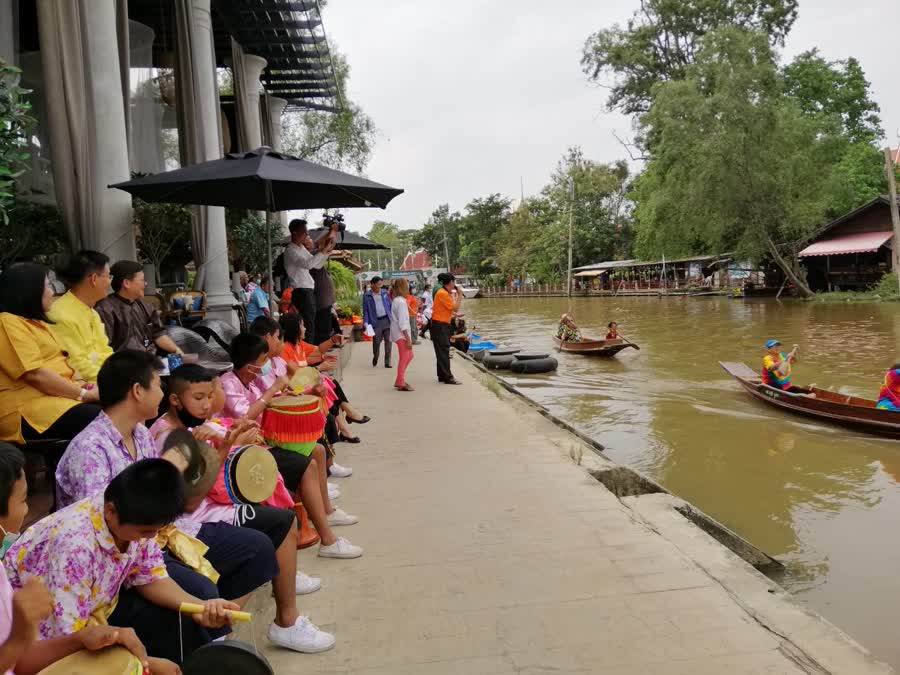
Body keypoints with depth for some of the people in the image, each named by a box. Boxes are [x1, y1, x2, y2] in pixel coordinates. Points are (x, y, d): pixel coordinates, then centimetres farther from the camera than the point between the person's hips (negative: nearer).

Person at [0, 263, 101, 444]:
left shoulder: (34, 321, 20)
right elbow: (36, 375, -19)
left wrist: (80, 384, 1)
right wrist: (83, 394, -15)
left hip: (59, 395, 10)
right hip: (29, 410, -9)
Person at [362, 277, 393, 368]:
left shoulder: (384, 292, 8)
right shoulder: (367, 296, 1)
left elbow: (391, 305, 11)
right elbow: (365, 310, 2)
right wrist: (366, 322, -9)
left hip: (387, 319, 2)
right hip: (376, 322, -2)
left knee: (388, 341, 0)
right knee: (376, 341, -1)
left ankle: (387, 362, 6)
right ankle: (375, 357, 27)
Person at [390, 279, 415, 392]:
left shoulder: (397, 300, 11)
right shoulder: (401, 302, -17)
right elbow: (402, 323, -21)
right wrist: (408, 338, -20)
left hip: (400, 333, 10)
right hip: (401, 333, -10)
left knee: (409, 356, 16)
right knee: (404, 358, -2)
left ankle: (399, 381, 22)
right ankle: (400, 384, 7)